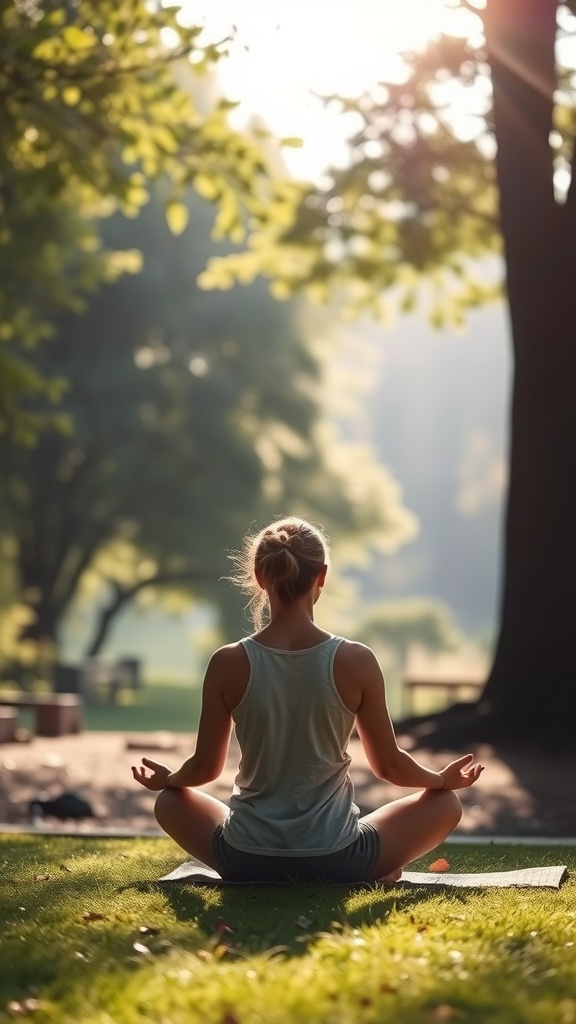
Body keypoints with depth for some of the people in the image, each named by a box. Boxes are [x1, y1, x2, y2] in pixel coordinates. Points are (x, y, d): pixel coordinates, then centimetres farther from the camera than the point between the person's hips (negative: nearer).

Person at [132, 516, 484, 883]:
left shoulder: (229, 664, -10)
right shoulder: (356, 661, -12)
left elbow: (206, 767, 2)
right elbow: (389, 764, 0)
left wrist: (166, 779, 25)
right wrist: (443, 779, 21)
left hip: (247, 863, 0)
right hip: (336, 862, 0)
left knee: (170, 802, 31)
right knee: (445, 804, 22)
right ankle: (374, 878, 2)